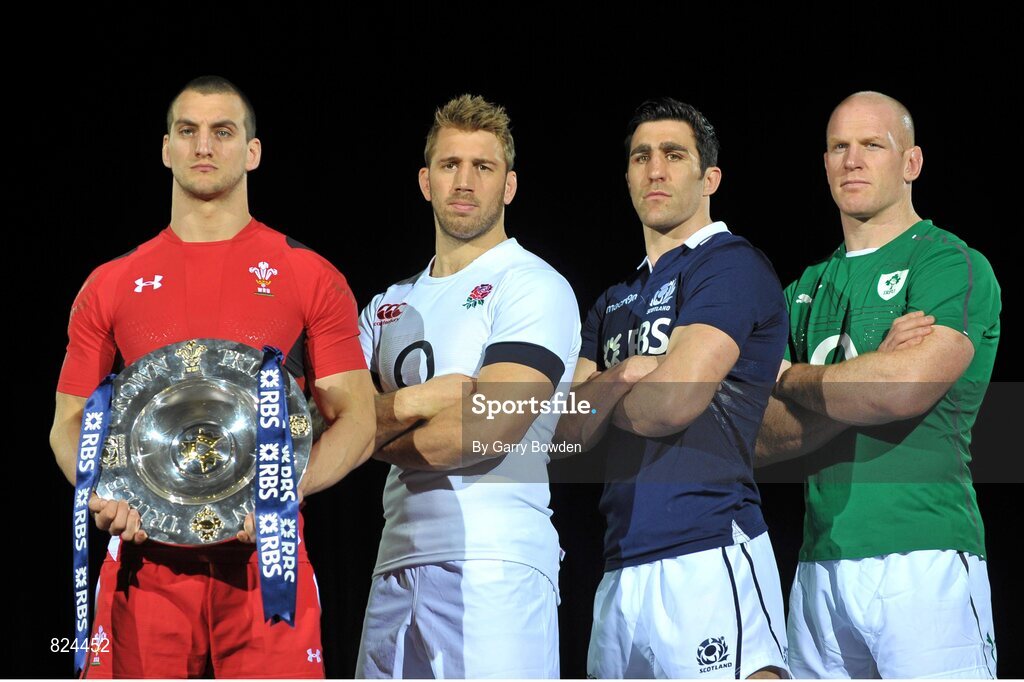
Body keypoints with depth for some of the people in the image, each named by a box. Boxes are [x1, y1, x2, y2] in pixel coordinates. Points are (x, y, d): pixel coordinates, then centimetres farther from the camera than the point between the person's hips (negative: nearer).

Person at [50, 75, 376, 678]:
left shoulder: (310, 278, 7)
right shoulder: (112, 285, 13)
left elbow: (357, 421, 4)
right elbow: (70, 421, 16)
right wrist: (101, 492, -6)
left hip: (263, 558, -1)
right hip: (147, 557, 2)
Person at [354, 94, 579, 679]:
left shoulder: (532, 286, -1)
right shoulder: (389, 306, 21)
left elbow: (487, 431, -13)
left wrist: (379, 437, 3)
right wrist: (415, 400, -9)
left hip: (494, 564, -6)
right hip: (398, 565, 6)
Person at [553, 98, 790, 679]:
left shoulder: (731, 265, -2)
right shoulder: (615, 303, 22)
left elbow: (670, 403, -13)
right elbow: (565, 430, 12)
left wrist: (599, 396, 7)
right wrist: (622, 379, -6)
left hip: (707, 559, -7)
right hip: (623, 568, 8)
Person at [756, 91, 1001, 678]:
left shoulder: (951, 265, -1)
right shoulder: (806, 291, 19)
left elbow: (905, 387, -18)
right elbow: (763, 439, 8)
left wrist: (791, 379, 0)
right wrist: (871, 372, -8)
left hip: (923, 560, -6)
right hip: (820, 567, 6)